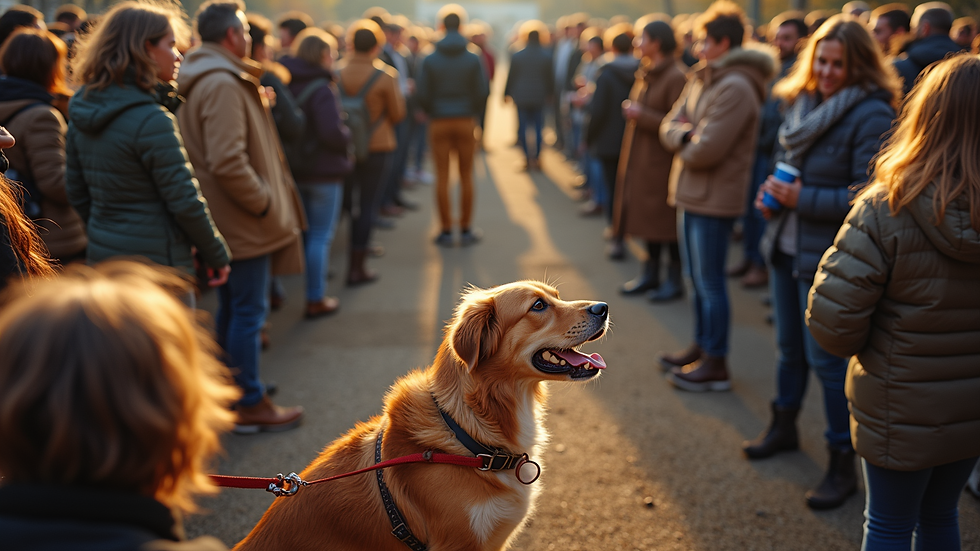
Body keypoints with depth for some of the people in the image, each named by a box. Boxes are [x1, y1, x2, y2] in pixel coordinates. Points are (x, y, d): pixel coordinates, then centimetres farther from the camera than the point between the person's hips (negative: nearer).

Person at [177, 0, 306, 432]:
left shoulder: (202, 80, 13)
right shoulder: (223, 84, -20)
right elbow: (228, 163, -28)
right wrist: (265, 202, -18)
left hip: (228, 218, 11)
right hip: (244, 222, -11)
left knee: (232, 307, 20)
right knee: (248, 311, -1)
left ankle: (234, 389, 33)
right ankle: (250, 405, 9)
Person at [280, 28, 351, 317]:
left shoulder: (284, 84, 4)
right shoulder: (321, 88, -18)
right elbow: (333, 133, -25)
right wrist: (347, 135, -5)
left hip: (293, 170, 7)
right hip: (324, 171, -7)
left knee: (303, 232, 19)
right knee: (321, 236, 2)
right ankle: (316, 300, 9)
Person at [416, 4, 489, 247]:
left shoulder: (430, 60, -4)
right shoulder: (473, 59, -4)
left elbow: (422, 93, -4)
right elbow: (483, 91, -5)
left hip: (439, 123, 0)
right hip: (465, 121, 0)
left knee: (442, 177, 4)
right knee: (466, 176, 7)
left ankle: (446, 230, 7)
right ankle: (466, 229, 10)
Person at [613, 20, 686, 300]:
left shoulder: (676, 78, -15)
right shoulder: (645, 74, 12)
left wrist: (642, 116, -19)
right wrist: (631, 111, 6)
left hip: (662, 160, -8)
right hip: (640, 160, 9)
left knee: (666, 221, 0)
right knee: (647, 217, 14)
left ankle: (674, 279, 12)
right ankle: (650, 274, 25)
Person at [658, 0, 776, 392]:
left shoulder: (735, 88, -19)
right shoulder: (702, 79, 11)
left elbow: (706, 150, -24)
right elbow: (670, 126, 9)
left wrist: (682, 140, -3)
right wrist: (688, 135, -13)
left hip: (714, 199, -9)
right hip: (693, 196, 9)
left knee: (710, 284, 0)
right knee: (698, 279, 18)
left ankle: (715, 365, 11)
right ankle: (701, 347, 32)